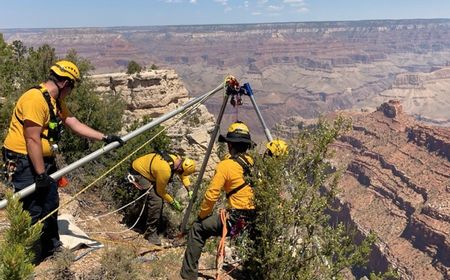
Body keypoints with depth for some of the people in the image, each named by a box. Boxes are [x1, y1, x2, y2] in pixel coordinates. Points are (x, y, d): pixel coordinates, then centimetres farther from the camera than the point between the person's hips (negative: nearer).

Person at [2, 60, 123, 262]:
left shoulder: (56, 101, 10)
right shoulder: (35, 98, -22)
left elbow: (75, 124, 12)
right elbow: (33, 140, -24)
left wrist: (105, 138, 8)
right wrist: (41, 174, -21)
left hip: (44, 160, 10)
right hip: (24, 162, -10)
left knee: (50, 204, 18)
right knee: (33, 212, -2)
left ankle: (52, 247, 35)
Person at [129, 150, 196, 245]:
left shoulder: (177, 159, -13)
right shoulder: (165, 170, -36)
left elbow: (183, 175, 8)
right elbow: (161, 191, -18)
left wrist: (189, 190, -3)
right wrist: (173, 202, -8)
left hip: (144, 166, 9)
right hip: (138, 172, -9)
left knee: (158, 196, 15)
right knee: (156, 200, -18)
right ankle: (151, 233, -5)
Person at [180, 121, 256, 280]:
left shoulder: (226, 165, -9)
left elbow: (211, 195, -9)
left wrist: (202, 216, 7)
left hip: (236, 219, -6)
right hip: (257, 220, 6)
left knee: (197, 229, 11)